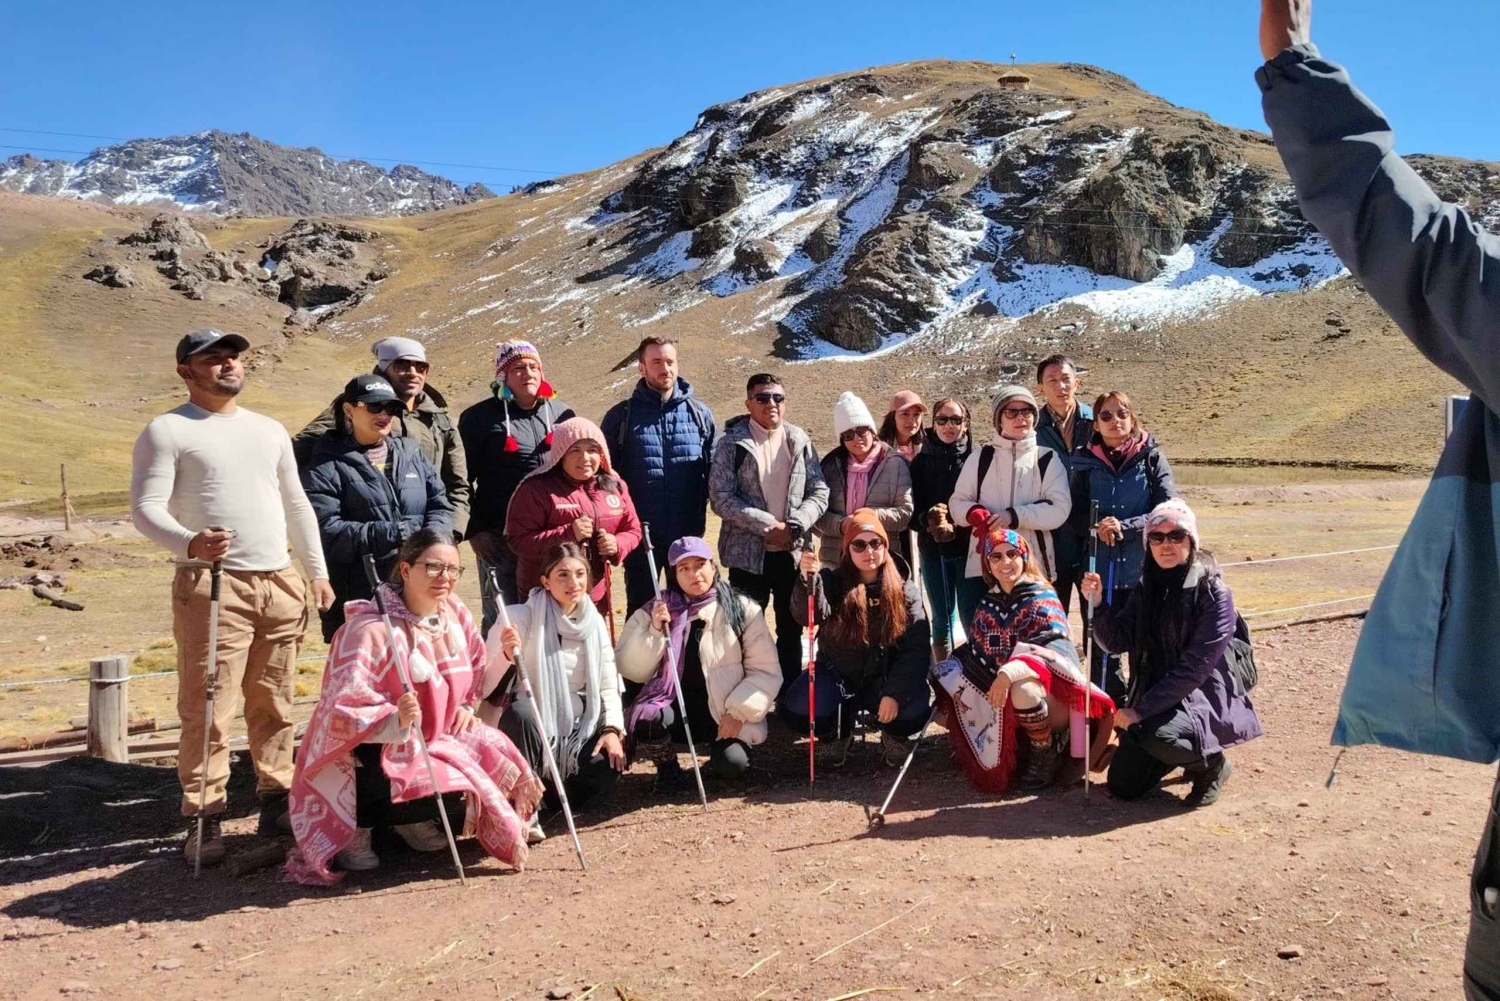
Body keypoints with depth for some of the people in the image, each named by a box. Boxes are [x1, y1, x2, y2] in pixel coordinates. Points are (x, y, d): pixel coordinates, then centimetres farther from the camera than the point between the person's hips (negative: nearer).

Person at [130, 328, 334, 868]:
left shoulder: (270, 430, 18)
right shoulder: (168, 430, 0)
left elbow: (297, 505, 21)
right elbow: (146, 508, -9)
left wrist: (316, 571, 15)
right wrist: (189, 544, -29)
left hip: (280, 584, 5)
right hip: (211, 585, -5)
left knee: (273, 705, 11)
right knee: (208, 709, -5)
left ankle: (276, 801, 21)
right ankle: (203, 819, 5)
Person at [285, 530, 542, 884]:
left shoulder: (455, 614, -1)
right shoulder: (370, 629, -24)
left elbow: (476, 669, 16)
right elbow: (347, 709, -26)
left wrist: (466, 706, -1)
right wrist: (397, 722, -43)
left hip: (440, 738, 8)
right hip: (376, 753, -8)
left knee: (503, 765, -4)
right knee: (454, 798, -27)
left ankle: (414, 823, 15)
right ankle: (354, 825, 0)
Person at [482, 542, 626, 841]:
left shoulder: (594, 622, 3)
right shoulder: (521, 617, -11)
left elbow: (608, 684, 6)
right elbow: (485, 684, -17)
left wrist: (612, 728, -10)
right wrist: (506, 655, -38)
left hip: (576, 728, 4)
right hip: (527, 725, -4)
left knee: (608, 767, -23)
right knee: (520, 712, -38)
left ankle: (552, 789, 10)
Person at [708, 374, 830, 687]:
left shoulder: (799, 440, 4)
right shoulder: (733, 443, -4)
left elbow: (819, 492, 2)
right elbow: (721, 497, -11)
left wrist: (794, 526, -14)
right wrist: (767, 525, -17)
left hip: (793, 552, 3)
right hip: (748, 553, -3)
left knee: (791, 630, 13)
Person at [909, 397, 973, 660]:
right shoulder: (921, 461, 5)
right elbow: (911, 509, 1)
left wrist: (956, 528, -17)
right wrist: (929, 520, -17)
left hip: (968, 547, -2)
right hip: (932, 550, 3)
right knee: (942, 617, 11)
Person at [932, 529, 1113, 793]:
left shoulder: (1042, 599, -9)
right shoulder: (987, 604, 9)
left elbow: (1058, 648, -26)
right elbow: (977, 655, 9)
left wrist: (1012, 671, -43)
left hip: (1050, 700, -7)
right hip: (1003, 703, 7)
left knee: (1022, 687, -38)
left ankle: (1045, 757, -10)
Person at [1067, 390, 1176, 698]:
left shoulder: (1152, 458, 0)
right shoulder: (1086, 464, 6)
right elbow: (1077, 518, 6)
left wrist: (1123, 527, -18)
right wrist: (1098, 526, -15)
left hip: (1144, 571, -2)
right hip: (1100, 572, 2)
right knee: (1102, 652, 6)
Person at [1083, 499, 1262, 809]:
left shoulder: (1213, 592, -16)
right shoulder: (1146, 587, 3)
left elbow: (1195, 667, -21)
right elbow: (1117, 642, -2)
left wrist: (1142, 709, -24)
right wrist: (1098, 604, -20)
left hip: (1204, 697, -6)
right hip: (1153, 695, 6)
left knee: (1158, 735, -36)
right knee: (1123, 785, 2)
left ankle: (1212, 764, -1)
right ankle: (1183, 752, 30)